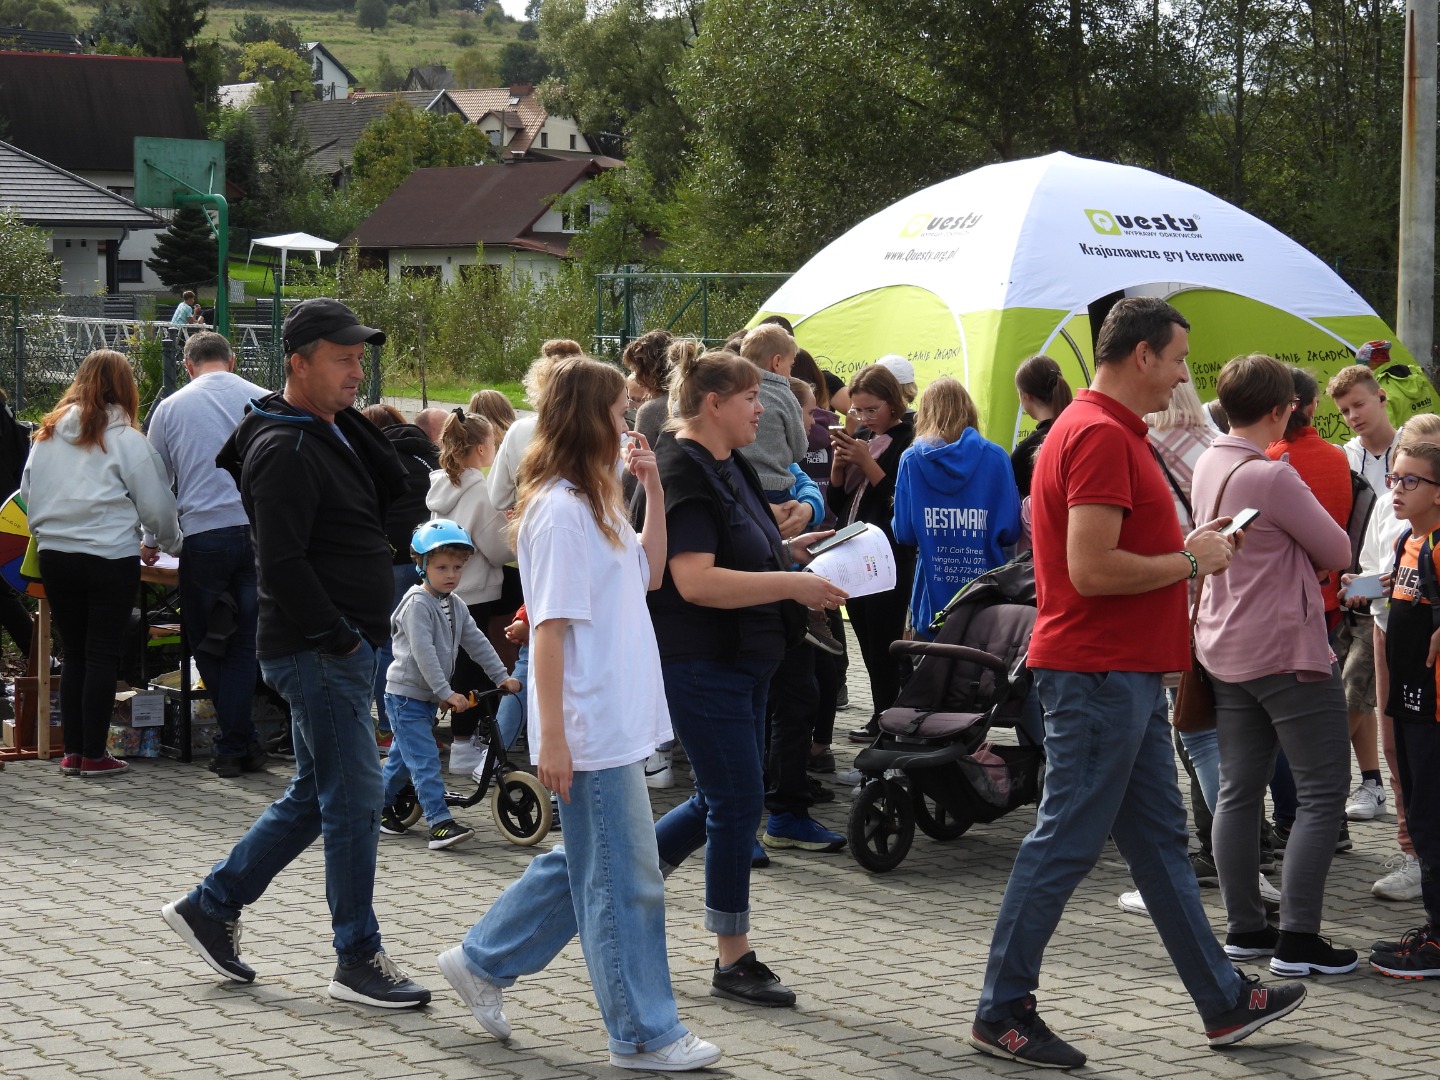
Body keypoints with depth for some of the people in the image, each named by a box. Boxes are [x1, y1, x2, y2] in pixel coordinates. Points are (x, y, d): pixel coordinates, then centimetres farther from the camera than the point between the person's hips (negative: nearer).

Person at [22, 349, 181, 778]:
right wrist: (173, 544, 14)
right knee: (103, 658, 2)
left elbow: (28, 493, 13)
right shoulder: (125, 439, -8)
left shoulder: (47, 433, 6)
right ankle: (94, 756, 4)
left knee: (73, 656, 13)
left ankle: (72, 751, 15)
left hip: (54, 556, 5)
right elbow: (157, 505, -4)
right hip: (110, 561, -5)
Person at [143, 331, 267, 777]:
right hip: (259, 531, 1)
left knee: (206, 645, 9)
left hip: (203, 535, -1)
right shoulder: (263, 401, 6)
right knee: (244, 645, 7)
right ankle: (234, 747, 6)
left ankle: (240, 744, 3)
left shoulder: (171, 408, 6)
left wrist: (151, 539, 27)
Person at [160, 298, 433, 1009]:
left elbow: (391, 490, 10)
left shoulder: (331, 431, 15)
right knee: (354, 802, -4)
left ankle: (209, 907, 26)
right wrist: (340, 636, -18)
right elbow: (282, 564, -23)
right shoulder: (284, 450, -17)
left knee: (315, 797, 17)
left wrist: (355, 419, 1)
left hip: (345, 649, 10)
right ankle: (358, 961, 5)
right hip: (319, 654, -10)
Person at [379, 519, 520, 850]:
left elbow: (476, 643, 11)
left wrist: (501, 676, 4)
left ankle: (380, 806, 33)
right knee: (425, 761, -13)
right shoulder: (417, 604, -17)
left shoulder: (454, 606, 10)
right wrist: (446, 693, -26)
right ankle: (440, 823, -19)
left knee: (403, 756, 18)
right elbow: (423, 653, -24)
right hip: (406, 694, -9)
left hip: (428, 696, 9)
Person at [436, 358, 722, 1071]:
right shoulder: (560, 511, -17)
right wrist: (553, 738, -21)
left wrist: (654, 490, 11)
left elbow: (649, 573, 24)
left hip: (618, 724, 10)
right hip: (591, 731, -10)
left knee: (583, 866, 19)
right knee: (627, 883, -1)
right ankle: (644, 1034, 9)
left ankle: (482, 962, 29)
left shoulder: (594, 505, 12)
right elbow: (551, 627, -19)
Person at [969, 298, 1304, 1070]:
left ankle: (1224, 1002, 22)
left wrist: (1189, 547, 12)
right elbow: (1091, 570, -25)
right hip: (1099, 673, -11)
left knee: (1161, 840, 14)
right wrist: (1189, 560, -13)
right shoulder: (1101, 435, -18)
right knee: (1065, 845, -3)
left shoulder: (1110, 430, 16)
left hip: (1128, 673, 11)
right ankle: (1002, 1013, 5)